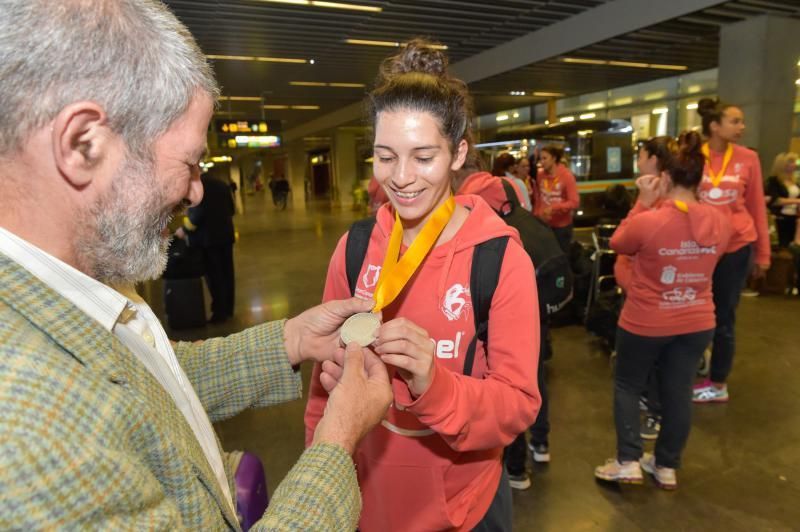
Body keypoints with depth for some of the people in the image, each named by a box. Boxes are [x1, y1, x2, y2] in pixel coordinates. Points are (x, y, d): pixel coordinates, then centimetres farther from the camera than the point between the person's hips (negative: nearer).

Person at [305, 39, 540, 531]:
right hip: (365, 491, 3)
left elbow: (518, 404, -18)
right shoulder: (354, 247, -9)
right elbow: (329, 371, 1)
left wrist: (433, 384, -36)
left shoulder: (502, 258, -19)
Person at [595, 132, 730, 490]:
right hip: (697, 323, 5)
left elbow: (617, 243, -4)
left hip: (645, 323, -5)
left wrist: (643, 202, -7)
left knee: (627, 386, 16)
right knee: (678, 392, 17)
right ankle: (667, 467, 32)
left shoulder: (648, 221, -24)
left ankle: (628, 462, 17)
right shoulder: (718, 221, -6)